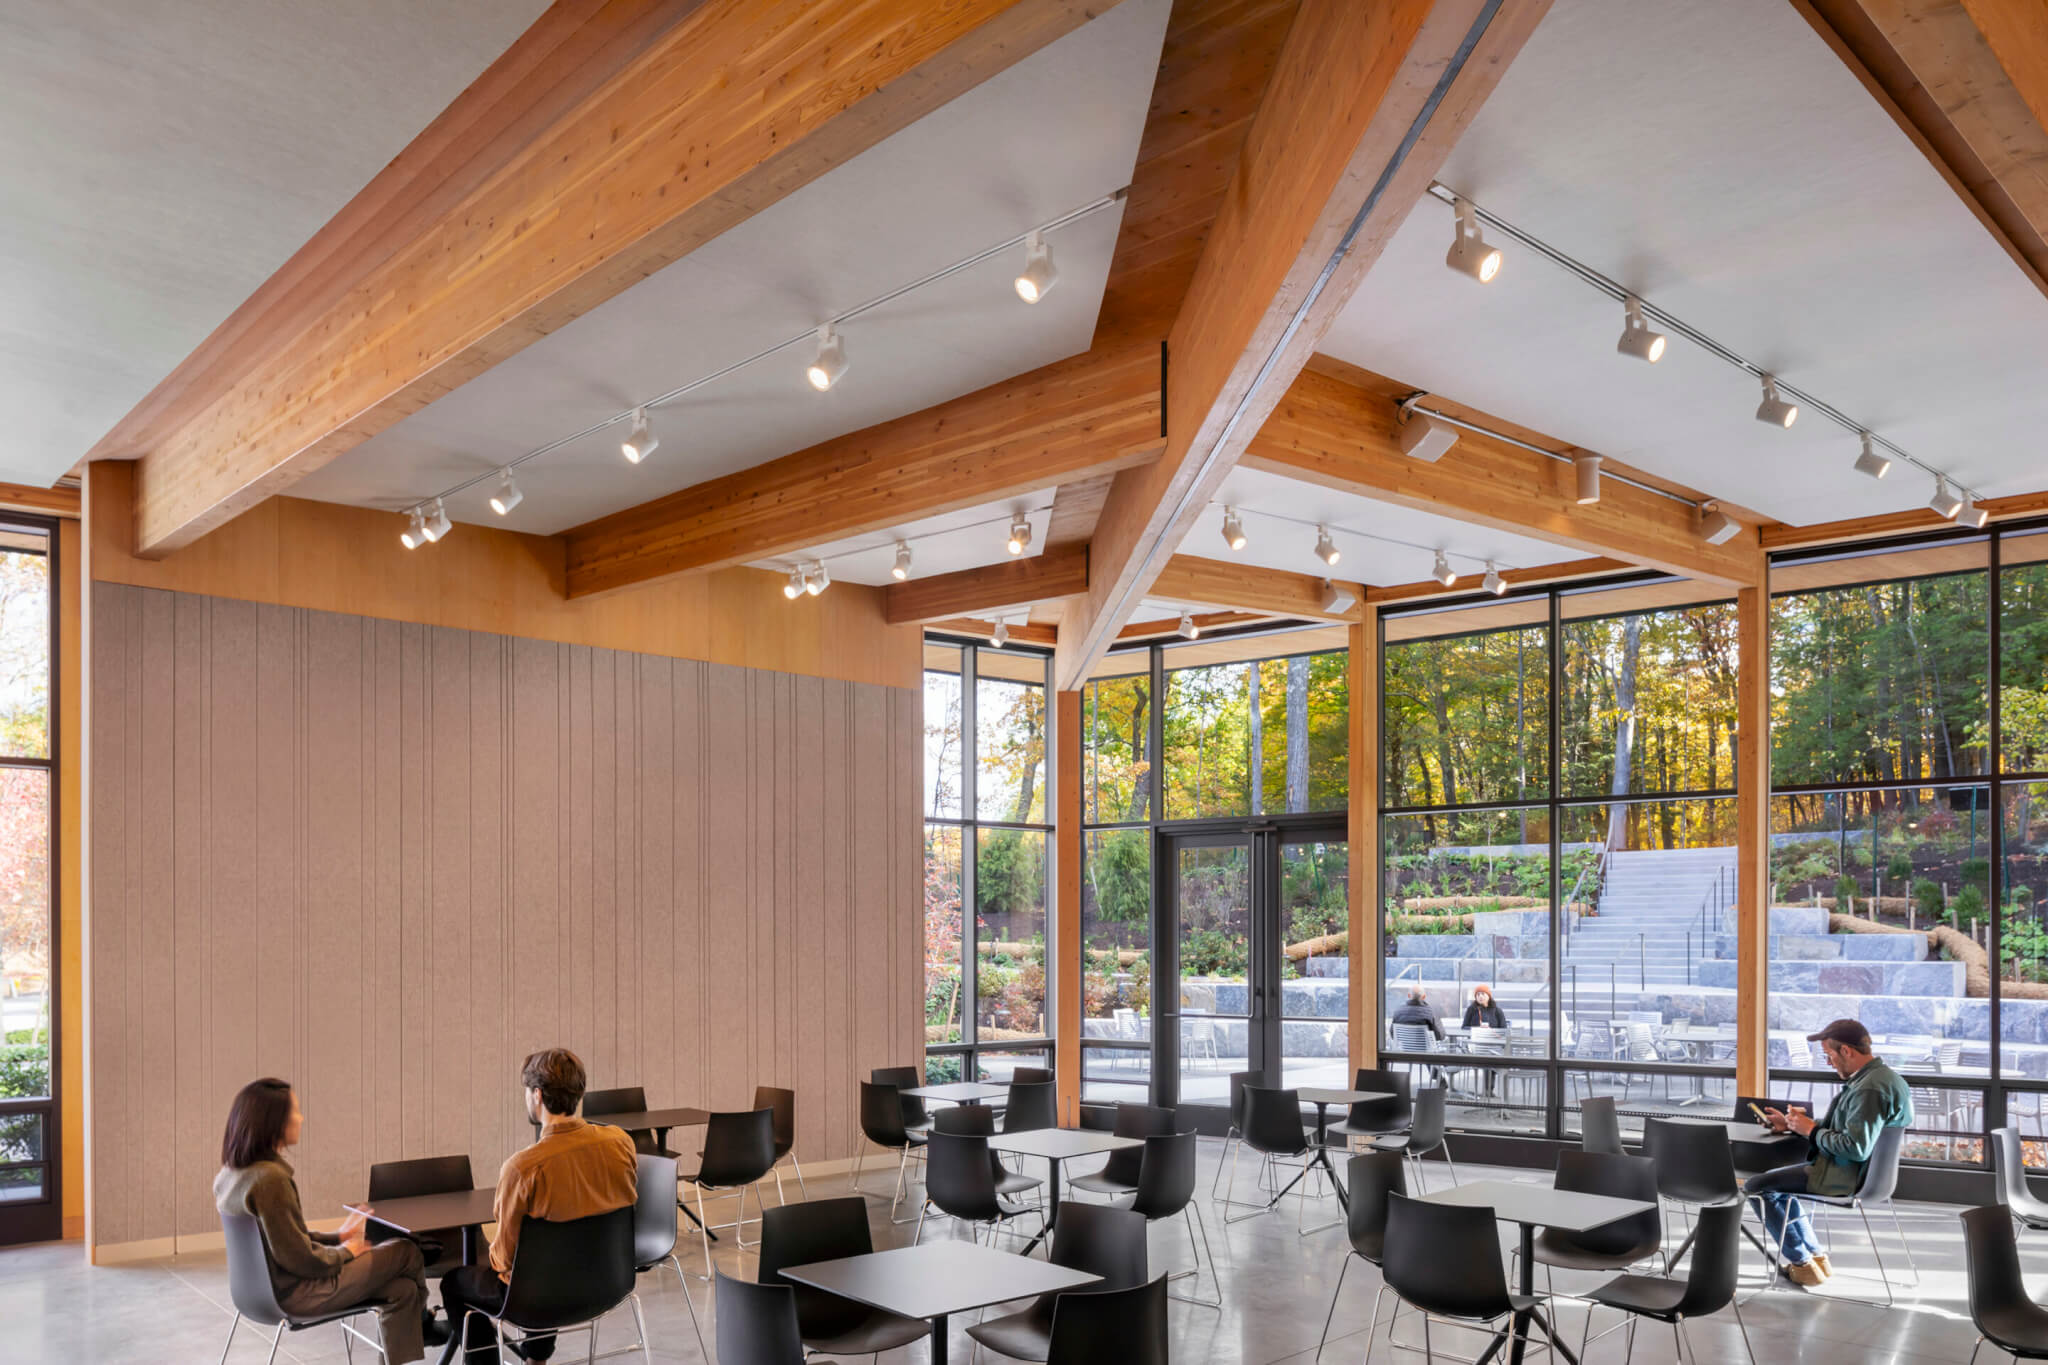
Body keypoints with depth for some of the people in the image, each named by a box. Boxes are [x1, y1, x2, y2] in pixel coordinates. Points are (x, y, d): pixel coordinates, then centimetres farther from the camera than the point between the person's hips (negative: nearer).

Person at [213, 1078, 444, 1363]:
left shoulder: (229, 1176, 4)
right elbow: (298, 1257, -25)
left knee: (402, 1288, 12)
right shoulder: (270, 1179, -29)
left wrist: (336, 1238, 11)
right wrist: (344, 1252, -7)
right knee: (407, 1253, 4)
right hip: (296, 1293, -10)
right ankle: (421, 1322, 31)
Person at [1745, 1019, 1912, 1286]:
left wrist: (1812, 1130, -17)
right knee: (1776, 1180, 27)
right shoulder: (1881, 1076, 10)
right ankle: (1816, 1255, 25)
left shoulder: (1870, 1088, -26)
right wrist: (1791, 1124, 12)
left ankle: (1804, 1266, 4)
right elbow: (1842, 1127, 18)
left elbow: (1856, 1148, -31)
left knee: (1755, 1186, -6)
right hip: (1860, 1171, 11)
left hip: (1846, 1176, -11)